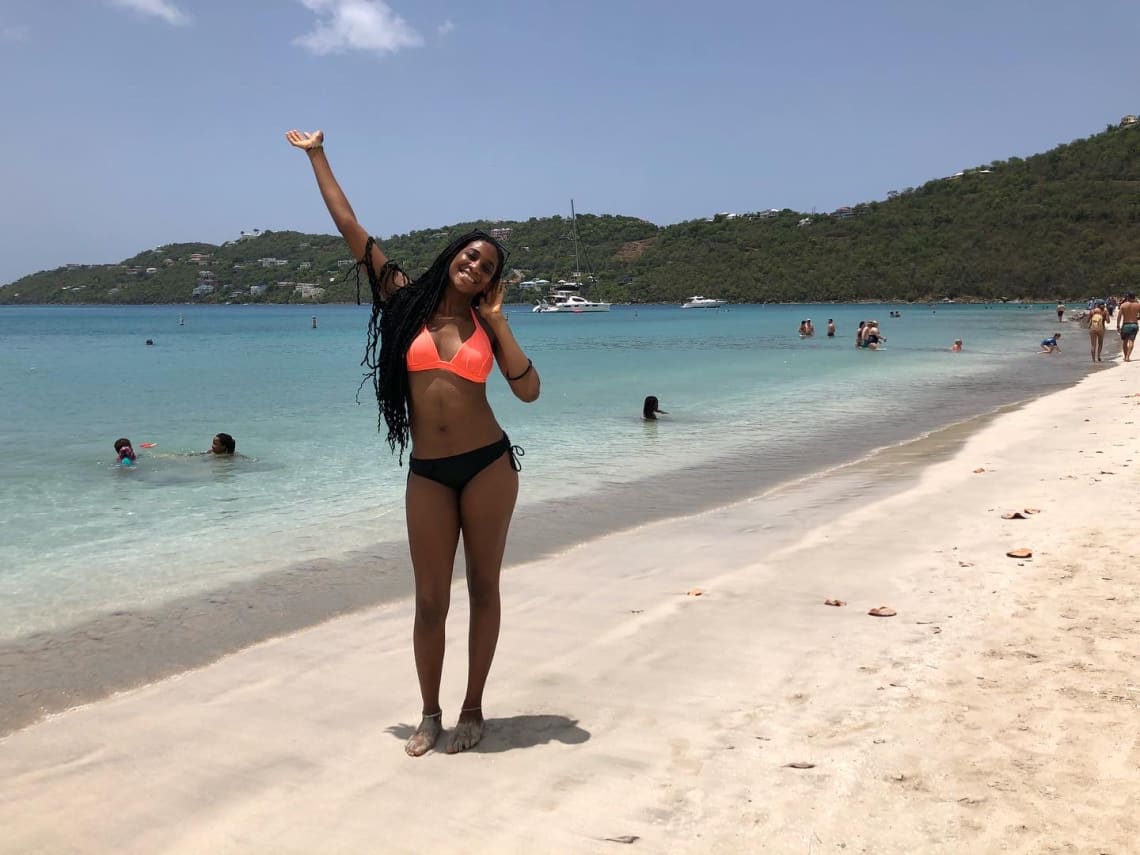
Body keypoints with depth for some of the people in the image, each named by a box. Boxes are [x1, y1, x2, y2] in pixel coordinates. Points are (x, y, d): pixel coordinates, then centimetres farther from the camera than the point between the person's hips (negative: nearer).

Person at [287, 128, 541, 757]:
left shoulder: (486, 323, 4)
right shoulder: (407, 300, 3)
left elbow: (529, 391, -7)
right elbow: (350, 228, 4)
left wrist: (498, 321, -7)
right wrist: (317, 156, 8)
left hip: (488, 463, 0)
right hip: (427, 473, 0)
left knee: (483, 587, 8)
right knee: (430, 601, 4)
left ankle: (472, 709, 21)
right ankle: (430, 714, 22)